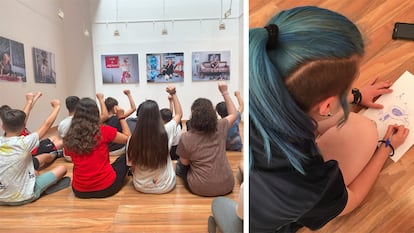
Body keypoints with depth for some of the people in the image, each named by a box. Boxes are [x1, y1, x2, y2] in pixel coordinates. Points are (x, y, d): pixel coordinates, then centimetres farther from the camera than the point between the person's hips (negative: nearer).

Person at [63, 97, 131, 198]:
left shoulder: (69, 138, -4)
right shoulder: (104, 131, -15)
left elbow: (76, 161, 13)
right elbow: (128, 138, 2)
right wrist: (121, 118, 10)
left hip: (80, 191, 4)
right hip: (107, 188, -3)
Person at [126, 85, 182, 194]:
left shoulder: (133, 138, -20)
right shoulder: (166, 132, -22)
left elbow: (132, 167, -6)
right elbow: (179, 114, -1)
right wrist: (173, 94, 3)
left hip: (141, 186, 1)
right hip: (166, 186, 0)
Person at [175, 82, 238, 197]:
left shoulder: (186, 138, -17)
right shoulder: (220, 127, -10)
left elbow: (185, 163, -1)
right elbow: (234, 114, 11)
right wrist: (225, 92, 9)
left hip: (200, 189, -2)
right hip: (227, 186, 3)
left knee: (180, 163, 23)